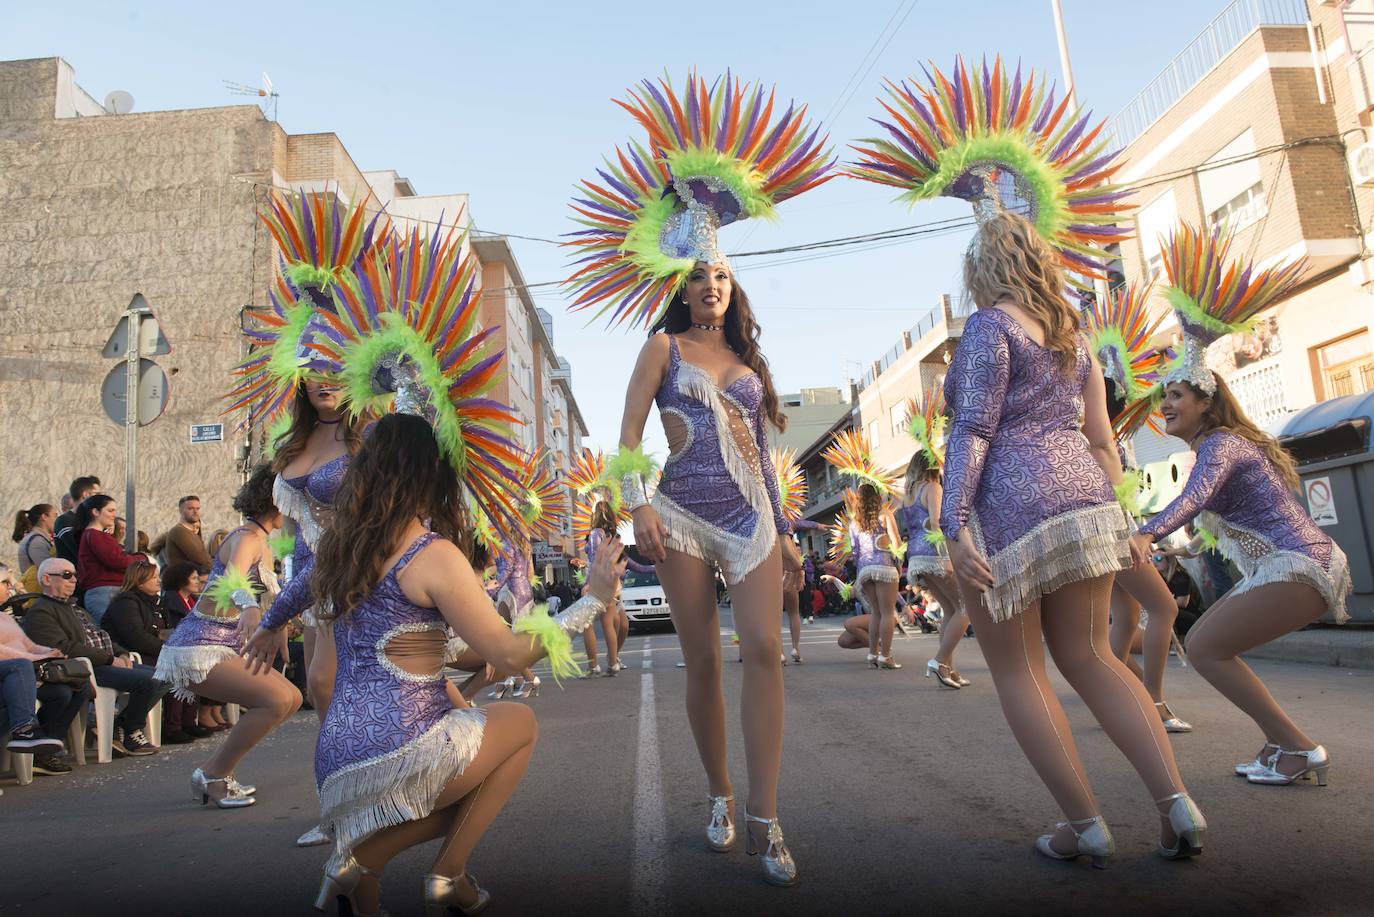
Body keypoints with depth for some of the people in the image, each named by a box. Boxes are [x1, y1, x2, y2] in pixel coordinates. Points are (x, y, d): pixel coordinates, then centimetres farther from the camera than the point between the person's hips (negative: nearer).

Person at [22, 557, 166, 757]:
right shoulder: (40, 611, -4)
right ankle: (130, 733, -5)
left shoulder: (74, 608, 29)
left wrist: (122, 654, 5)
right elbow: (65, 649, -17)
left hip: (109, 661, 10)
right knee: (149, 680, -26)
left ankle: (123, 725, 4)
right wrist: (110, 659, -18)